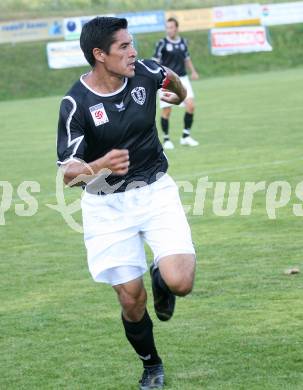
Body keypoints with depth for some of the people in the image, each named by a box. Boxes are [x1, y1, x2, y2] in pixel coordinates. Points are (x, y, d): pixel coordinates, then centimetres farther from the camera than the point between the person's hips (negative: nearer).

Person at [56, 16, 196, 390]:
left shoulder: (145, 73, -8)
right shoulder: (75, 103, -18)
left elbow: (172, 80, 18)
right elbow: (68, 174, -22)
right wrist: (102, 165, -39)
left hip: (155, 191, 2)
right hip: (107, 205, -2)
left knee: (180, 283, -18)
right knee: (132, 299, -1)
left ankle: (160, 276, 20)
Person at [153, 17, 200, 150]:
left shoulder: (183, 42, 7)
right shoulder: (162, 43, -7)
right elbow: (155, 60, -11)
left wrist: (193, 71, 15)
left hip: (182, 78, 4)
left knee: (190, 105, -8)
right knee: (166, 110, -2)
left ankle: (185, 136, 5)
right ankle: (166, 139, 13)